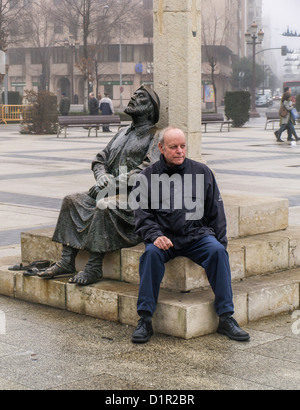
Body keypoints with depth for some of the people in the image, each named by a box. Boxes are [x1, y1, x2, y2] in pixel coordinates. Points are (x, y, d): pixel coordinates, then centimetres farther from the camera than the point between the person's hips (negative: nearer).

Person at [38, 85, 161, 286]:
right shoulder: (123, 133, 24)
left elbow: (149, 170, -17)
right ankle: (67, 262, -14)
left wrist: (115, 183, -19)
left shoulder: (155, 137, -2)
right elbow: (100, 160, 22)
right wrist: (102, 175, -3)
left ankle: (94, 268, -31)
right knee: (72, 200, -10)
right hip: (112, 192, 8)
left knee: (104, 206, -35)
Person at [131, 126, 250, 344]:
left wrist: (220, 242, 4)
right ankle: (145, 320, -24)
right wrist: (155, 236, -16)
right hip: (164, 236, -1)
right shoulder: (149, 176, 7)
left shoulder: (202, 172, 11)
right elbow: (143, 215, 3)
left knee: (218, 251, -27)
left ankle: (226, 318, -19)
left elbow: (216, 211, 14)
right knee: (151, 253, -31)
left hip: (197, 235, 1)